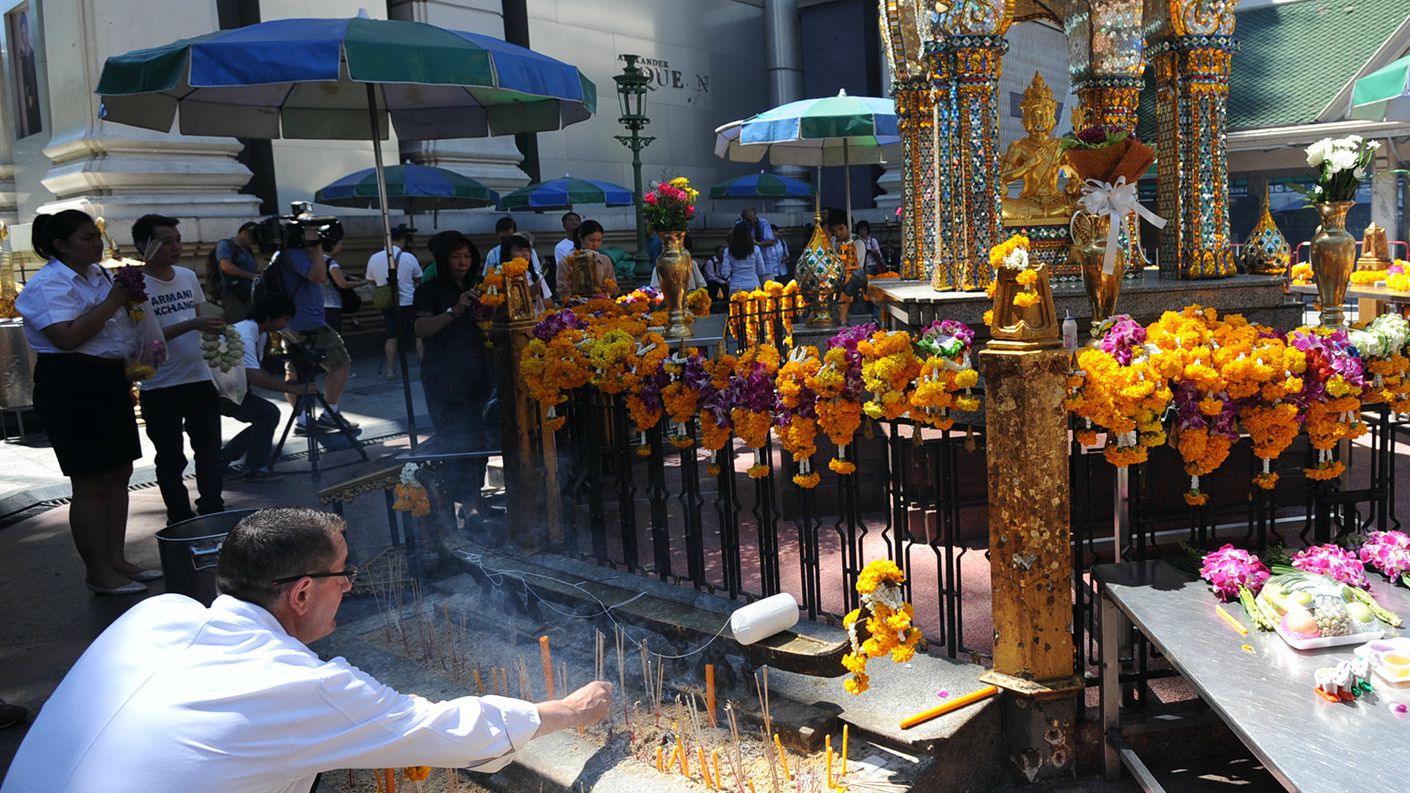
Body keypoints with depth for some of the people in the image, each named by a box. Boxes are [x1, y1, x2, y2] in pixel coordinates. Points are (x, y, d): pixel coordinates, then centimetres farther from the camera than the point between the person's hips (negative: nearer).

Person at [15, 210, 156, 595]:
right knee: (91, 481, -5)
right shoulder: (49, 284, -13)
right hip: (72, 386, -9)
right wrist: (112, 301, -21)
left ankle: (116, 560, 23)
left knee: (118, 474, 13)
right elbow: (67, 337, -27)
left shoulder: (99, 274, 14)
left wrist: (130, 295, 13)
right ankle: (99, 573, 4)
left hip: (110, 381, 9)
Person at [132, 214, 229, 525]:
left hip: (200, 379, 5)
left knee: (210, 451, 10)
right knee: (170, 459, 7)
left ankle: (213, 512, 21)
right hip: (161, 386, -5)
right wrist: (193, 325, -26)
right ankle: (181, 520, 16)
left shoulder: (188, 276, 7)